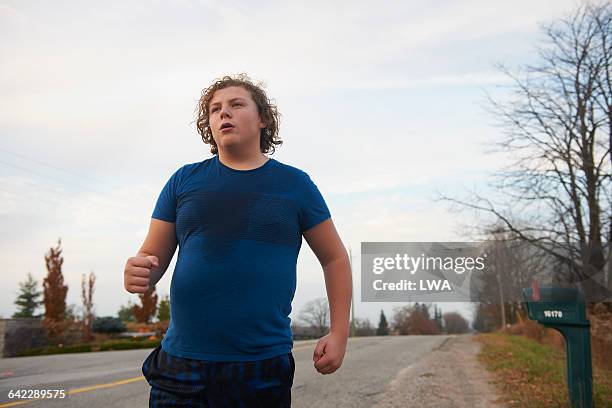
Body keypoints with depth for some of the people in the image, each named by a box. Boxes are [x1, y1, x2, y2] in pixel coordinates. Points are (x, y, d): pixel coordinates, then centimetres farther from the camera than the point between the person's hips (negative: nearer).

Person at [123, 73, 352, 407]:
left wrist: (339, 333, 1)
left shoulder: (295, 184, 3)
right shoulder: (184, 181, 7)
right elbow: (152, 256, 9)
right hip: (181, 363, 1)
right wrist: (137, 273, -14)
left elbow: (335, 258, 8)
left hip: (264, 367, -1)